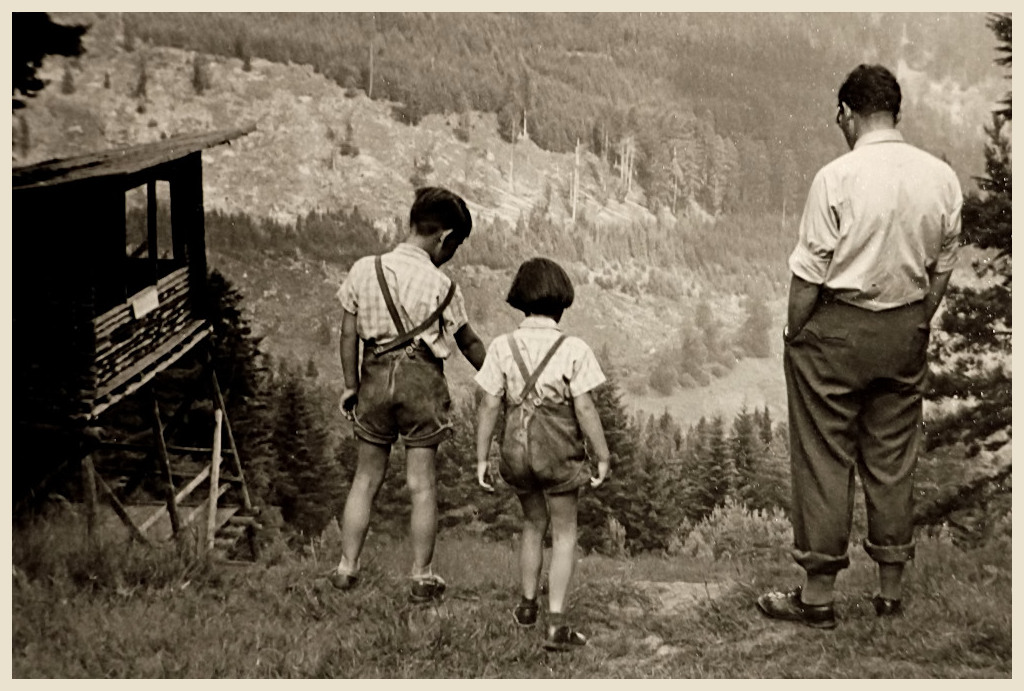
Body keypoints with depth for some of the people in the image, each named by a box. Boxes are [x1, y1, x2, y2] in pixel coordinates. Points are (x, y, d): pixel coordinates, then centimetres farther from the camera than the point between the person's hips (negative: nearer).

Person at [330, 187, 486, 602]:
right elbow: (469, 344, 4)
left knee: (366, 478, 15)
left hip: (376, 376, 3)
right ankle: (422, 578, 11)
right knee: (421, 483, 5)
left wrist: (351, 385, 13)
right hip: (422, 380, -3)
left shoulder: (363, 271, 0)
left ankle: (347, 567, 19)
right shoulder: (441, 286, -7)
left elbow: (349, 335, 3)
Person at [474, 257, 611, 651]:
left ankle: (527, 605, 37)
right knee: (564, 534, 11)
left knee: (533, 523, 25)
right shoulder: (573, 350, -13)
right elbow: (584, 409, -13)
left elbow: (489, 405, -6)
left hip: (517, 451, 3)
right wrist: (603, 458, -3)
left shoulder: (502, 347, -6)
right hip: (560, 454, -3)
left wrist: (482, 458, 2)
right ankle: (556, 624, 5)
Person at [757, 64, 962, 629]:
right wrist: (915, 327, 17)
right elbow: (942, 269, 7)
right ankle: (891, 591, 23)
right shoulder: (942, 178, 1)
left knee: (825, 460, 5)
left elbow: (809, 274, -14)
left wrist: (794, 336, -2)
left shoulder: (837, 178, -15)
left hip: (838, 328, -5)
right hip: (907, 329, 5)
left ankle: (817, 594, 12)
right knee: (893, 459, 14)